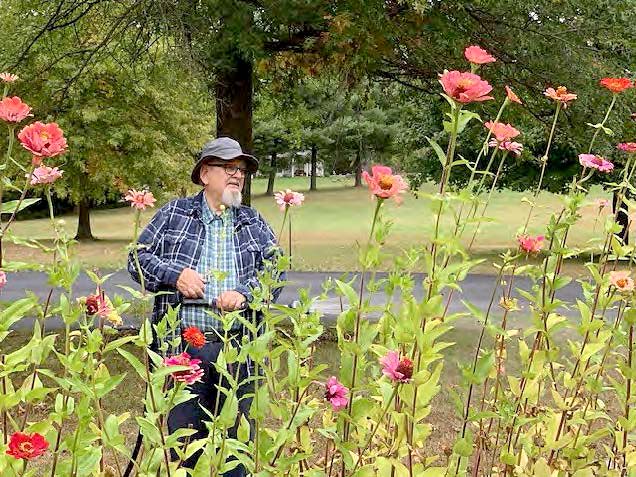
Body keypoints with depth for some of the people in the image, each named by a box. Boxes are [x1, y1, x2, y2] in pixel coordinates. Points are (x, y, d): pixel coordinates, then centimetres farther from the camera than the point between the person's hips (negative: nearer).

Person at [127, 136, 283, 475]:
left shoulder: (254, 223, 15)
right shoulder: (174, 214, 9)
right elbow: (138, 258, 7)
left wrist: (245, 292, -11)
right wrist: (174, 274, -10)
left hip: (239, 347, 2)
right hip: (184, 345, -2)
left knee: (236, 436, 8)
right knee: (183, 434, 4)